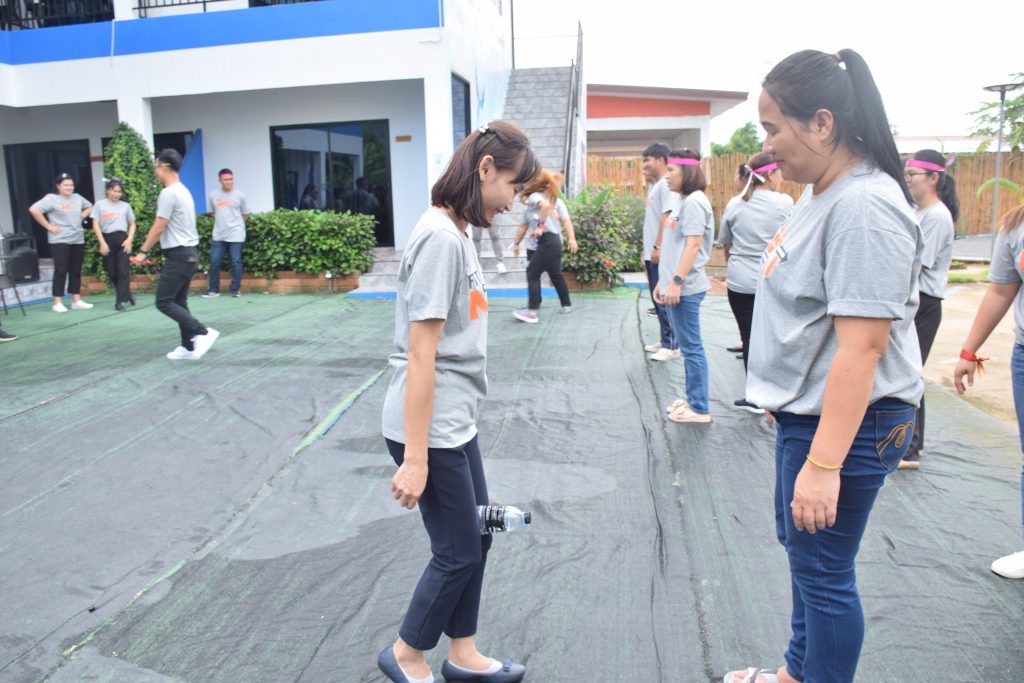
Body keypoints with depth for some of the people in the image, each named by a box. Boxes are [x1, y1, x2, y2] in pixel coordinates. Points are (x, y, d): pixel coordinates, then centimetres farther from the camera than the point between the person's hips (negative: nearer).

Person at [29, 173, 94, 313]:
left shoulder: (77, 197, 10)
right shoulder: (51, 198, -8)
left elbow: (89, 207, 28)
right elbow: (34, 209, -18)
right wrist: (48, 226, -15)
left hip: (78, 240, 6)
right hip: (60, 240, -6)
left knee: (76, 271, 8)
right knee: (61, 271, -6)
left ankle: (76, 301, 15)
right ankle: (57, 303, -1)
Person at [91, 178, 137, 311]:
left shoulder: (125, 205, 8)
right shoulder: (100, 204, 4)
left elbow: (132, 224, 13)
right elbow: (95, 225, 2)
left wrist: (129, 239, -2)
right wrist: (102, 243, -6)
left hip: (122, 239, 0)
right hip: (107, 239, 0)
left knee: (123, 270, -8)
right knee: (112, 272, 4)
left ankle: (120, 300, -4)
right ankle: (127, 294, 23)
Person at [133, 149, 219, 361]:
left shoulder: (168, 193, -16)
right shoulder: (183, 191, 16)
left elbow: (159, 227, -16)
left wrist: (143, 251, -6)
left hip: (178, 255, -10)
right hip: (188, 253, 10)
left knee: (163, 302, -6)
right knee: (178, 302, 14)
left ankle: (203, 333, -12)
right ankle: (189, 347, 15)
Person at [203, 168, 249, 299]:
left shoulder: (240, 195, -1)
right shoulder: (213, 195, 3)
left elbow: (245, 215, 8)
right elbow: (211, 212, 16)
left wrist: (234, 223, 11)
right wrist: (222, 220, 11)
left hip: (235, 235, -2)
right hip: (218, 235, 2)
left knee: (236, 262, -1)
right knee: (214, 261, 2)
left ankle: (236, 289, 8)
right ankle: (213, 289, 12)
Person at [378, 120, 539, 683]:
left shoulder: (456, 233, 8)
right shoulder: (440, 239, -20)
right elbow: (421, 356, -23)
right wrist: (415, 458, -21)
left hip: (455, 422, 9)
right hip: (430, 428, -9)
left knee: (476, 536, 18)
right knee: (459, 552, 7)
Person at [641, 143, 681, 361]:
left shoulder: (666, 184, -12)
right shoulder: (655, 185, 17)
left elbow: (667, 218, -20)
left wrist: (658, 247, -22)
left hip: (660, 253, -10)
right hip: (652, 252, 10)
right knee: (657, 299, 13)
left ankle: (671, 345, -1)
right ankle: (665, 340, 21)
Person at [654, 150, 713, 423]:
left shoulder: (694, 202, -12)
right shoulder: (683, 202, 17)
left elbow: (693, 245, -19)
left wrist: (676, 282, -21)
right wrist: (663, 281, 20)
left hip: (685, 288, -10)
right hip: (676, 285, 10)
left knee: (691, 347, -4)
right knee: (687, 346, 14)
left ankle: (699, 409, 2)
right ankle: (692, 398, 24)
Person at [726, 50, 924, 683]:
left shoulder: (864, 208, -24)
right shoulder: (821, 191, 7)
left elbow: (861, 347, -28)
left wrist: (823, 464, -28)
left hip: (846, 423, -11)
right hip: (806, 410, 11)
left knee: (823, 571, 5)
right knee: (799, 545, 24)